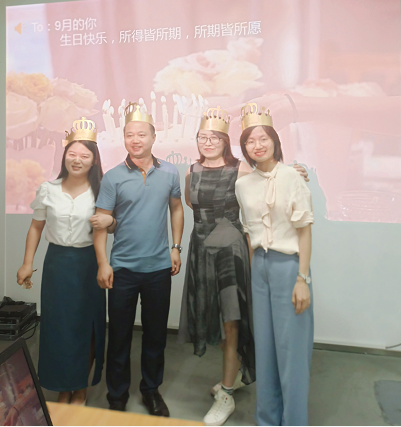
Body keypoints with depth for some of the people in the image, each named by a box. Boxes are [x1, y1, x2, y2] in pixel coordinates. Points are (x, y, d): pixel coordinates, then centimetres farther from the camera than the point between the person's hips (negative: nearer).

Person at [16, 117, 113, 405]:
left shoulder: (101, 192, -3)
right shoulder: (48, 190, 1)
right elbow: (36, 228, 9)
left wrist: (109, 221, -21)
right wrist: (27, 263, 6)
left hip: (88, 264, -1)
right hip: (57, 263, 1)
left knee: (86, 325, 7)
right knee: (57, 325, 7)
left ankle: (81, 388, 28)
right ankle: (63, 389, 28)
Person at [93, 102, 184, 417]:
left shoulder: (170, 173, 0)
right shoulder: (113, 177, -6)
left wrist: (176, 247, 5)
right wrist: (103, 264, -9)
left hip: (160, 267, 2)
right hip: (122, 269, -1)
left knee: (156, 333, 15)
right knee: (120, 333, 11)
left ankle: (152, 389, 35)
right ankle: (117, 395, 31)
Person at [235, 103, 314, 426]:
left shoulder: (291, 178, -9)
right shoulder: (243, 185, 6)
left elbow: (304, 230, -9)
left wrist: (303, 279, -12)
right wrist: (252, 271, 10)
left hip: (289, 265, -5)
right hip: (260, 266, 5)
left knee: (291, 348, 3)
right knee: (264, 345, 13)